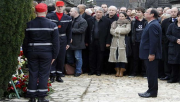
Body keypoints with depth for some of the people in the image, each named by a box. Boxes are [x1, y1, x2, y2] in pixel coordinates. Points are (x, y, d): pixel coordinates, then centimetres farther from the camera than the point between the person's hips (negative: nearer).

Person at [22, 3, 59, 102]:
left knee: (33, 74, 7)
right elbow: (55, 42, -3)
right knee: (44, 75, 5)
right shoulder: (52, 25, -4)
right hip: (46, 53, -1)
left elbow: (25, 41, 4)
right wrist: (54, 55, 3)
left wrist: (26, 54, 13)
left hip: (32, 52, 2)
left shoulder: (29, 24, -1)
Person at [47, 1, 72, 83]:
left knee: (61, 59, 6)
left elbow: (69, 31, 8)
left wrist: (68, 43, 5)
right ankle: (52, 75, 1)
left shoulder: (68, 18, 6)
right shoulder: (50, 17, -1)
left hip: (63, 41, 2)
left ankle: (59, 76, 15)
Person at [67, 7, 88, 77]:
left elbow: (81, 30, -22)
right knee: (69, 56, 16)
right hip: (70, 42, 7)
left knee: (78, 57, 1)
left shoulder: (83, 21, -11)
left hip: (77, 42, -7)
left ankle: (78, 71, 12)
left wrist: (71, 30, -20)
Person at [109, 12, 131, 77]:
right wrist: (119, 33, -12)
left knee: (122, 56, -6)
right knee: (116, 56, 1)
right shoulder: (115, 23, 16)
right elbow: (111, 31, 3)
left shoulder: (127, 23, 6)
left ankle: (121, 71, 0)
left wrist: (117, 30, -7)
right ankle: (117, 71, 7)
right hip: (115, 42, 3)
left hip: (123, 42, -3)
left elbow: (127, 30, -12)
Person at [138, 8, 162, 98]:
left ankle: (152, 92, 2)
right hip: (148, 53, 10)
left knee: (151, 73, -4)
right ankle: (151, 90, 22)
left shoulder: (153, 25, -17)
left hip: (151, 54, -10)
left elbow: (154, 41, -23)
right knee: (150, 73, 15)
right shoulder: (151, 24, 17)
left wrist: (151, 54, -24)